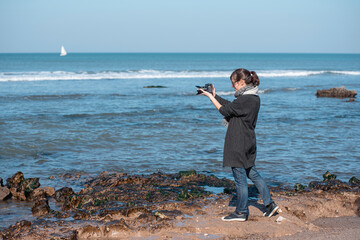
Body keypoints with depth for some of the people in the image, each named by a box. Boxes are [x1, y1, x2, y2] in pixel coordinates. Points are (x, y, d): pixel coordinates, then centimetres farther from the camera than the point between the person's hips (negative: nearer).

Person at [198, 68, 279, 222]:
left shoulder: (245, 100, -21)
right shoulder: (253, 98, 10)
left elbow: (225, 110, -15)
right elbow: (230, 105, 16)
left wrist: (210, 96, -5)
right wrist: (214, 95, 15)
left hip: (239, 145, -10)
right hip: (248, 143, 10)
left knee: (240, 178, 0)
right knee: (252, 174, 19)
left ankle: (241, 212, 9)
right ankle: (270, 204, 23)